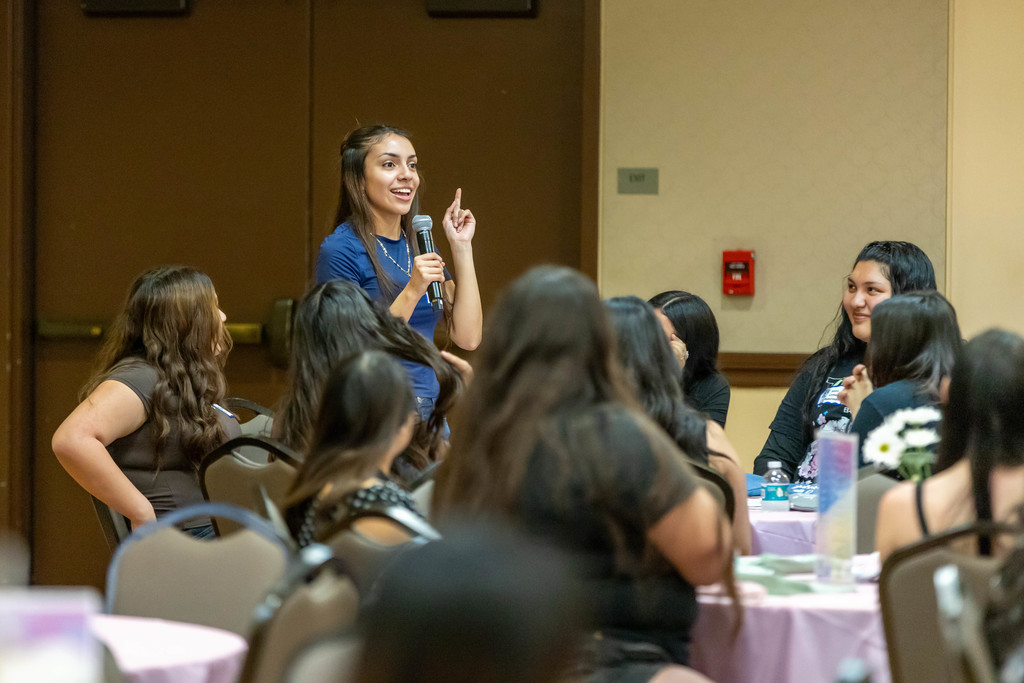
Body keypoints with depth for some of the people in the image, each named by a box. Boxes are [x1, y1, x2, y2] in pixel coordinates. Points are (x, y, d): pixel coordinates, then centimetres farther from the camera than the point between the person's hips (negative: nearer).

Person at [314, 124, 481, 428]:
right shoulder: (340, 250, -8)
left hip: (430, 412, 6)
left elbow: (467, 337, 4)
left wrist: (462, 248, 3)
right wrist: (413, 291, -21)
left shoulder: (419, 247, 12)